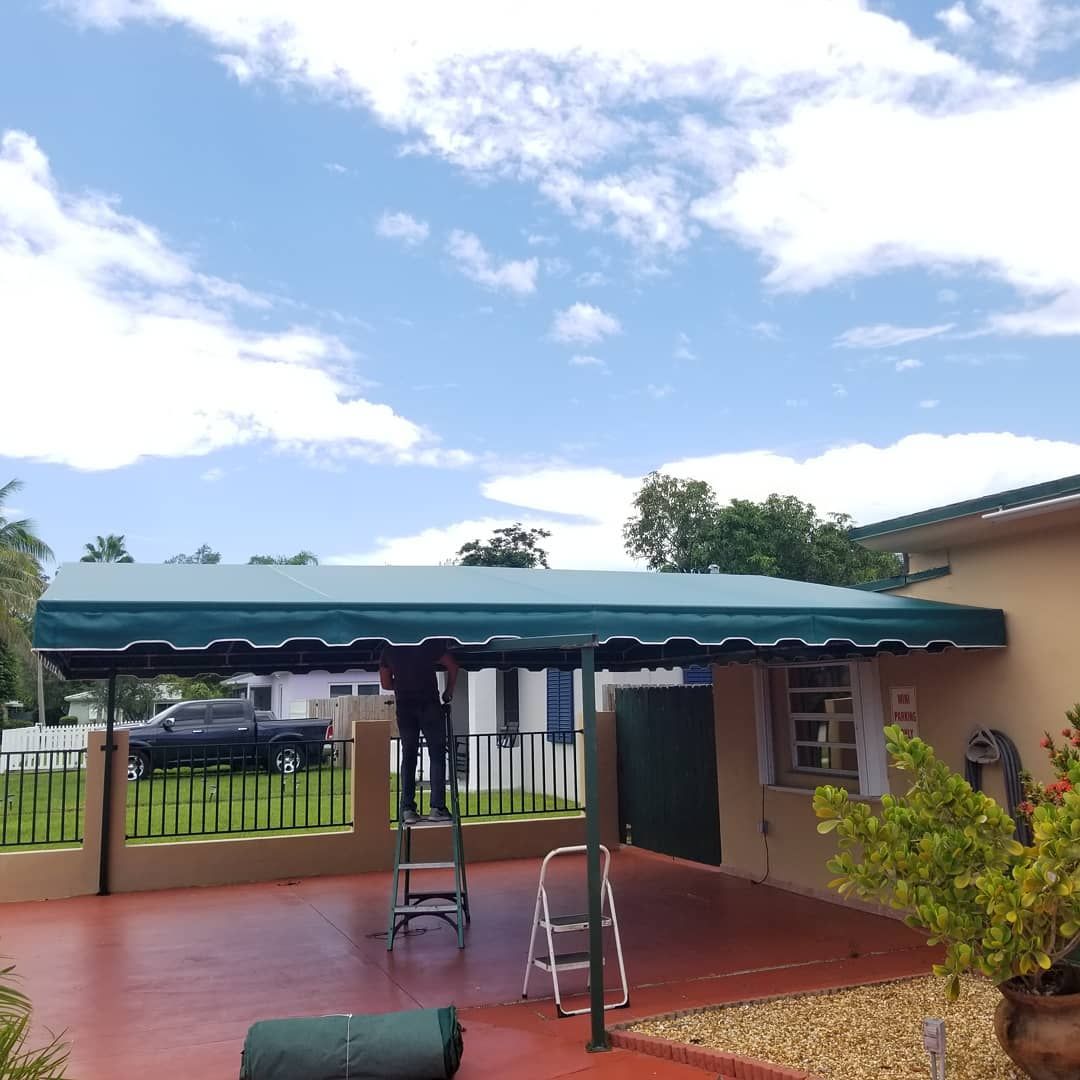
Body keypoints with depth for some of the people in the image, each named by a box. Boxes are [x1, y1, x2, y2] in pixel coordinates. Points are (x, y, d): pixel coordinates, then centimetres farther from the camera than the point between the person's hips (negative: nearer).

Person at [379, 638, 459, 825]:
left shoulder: (389, 650, 10)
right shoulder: (429, 644, 3)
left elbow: (385, 684, 13)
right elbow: (452, 666, 2)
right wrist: (448, 692, 13)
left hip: (404, 706, 3)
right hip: (429, 703, -3)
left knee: (408, 757, 8)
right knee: (437, 755, 2)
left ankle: (407, 809, 1)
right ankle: (437, 807, -5)